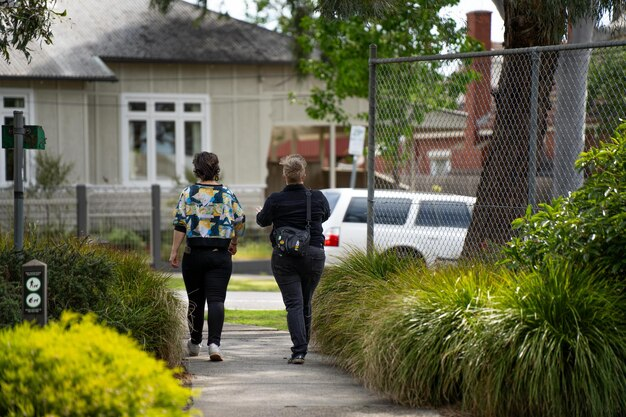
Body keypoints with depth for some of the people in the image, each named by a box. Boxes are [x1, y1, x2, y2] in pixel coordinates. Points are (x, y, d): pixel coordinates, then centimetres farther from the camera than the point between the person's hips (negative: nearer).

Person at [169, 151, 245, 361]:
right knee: (216, 299, -4)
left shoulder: (189, 193, -1)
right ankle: (214, 343, -21)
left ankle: (195, 343, 27)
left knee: (195, 300, 13)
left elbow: (180, 224, -6)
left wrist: (174, 251, -4)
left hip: (194, 253, 0)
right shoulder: (227, 194, 2)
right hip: (221, 255, 0)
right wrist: (234, 242, 26)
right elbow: (241, 221, 8)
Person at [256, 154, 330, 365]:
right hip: (313, 255, 2)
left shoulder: (275, 200, -9)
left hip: (284, 258, -2)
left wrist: (260, 213, 35)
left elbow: (263, 221, 11)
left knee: (293, 303, -4)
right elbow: (326, 214, 19)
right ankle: (303, 346, 28)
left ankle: (298, 351, -17)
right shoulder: (317, 198, -4)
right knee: (306, 303, 17)